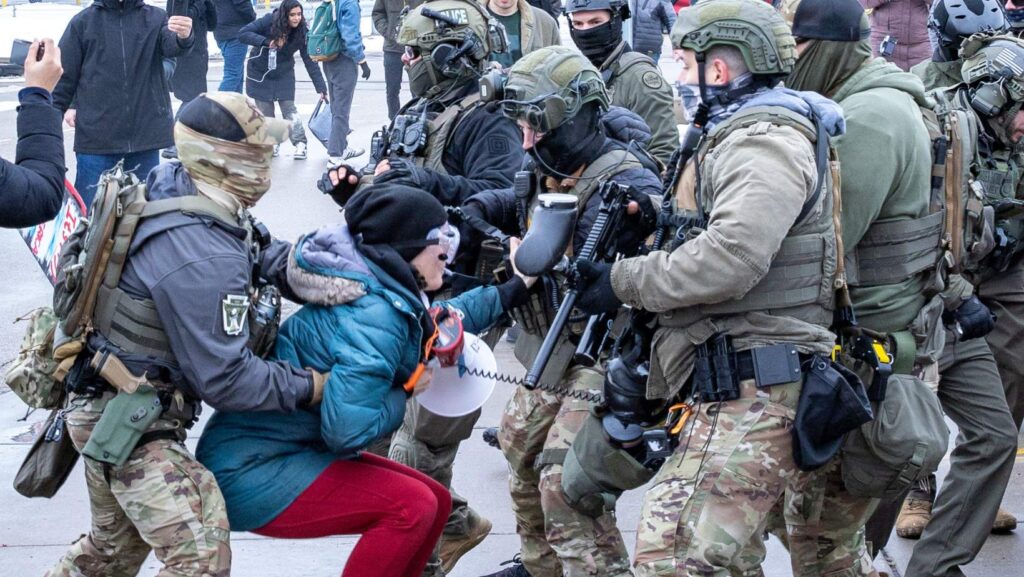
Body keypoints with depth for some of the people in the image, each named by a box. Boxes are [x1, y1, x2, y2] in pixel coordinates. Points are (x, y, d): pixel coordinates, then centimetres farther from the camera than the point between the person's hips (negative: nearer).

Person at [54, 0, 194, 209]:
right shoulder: (83, 22, 2)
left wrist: (183, 37, -40)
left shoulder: (155, 18, 3)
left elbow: (170, 45, -17)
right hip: (96, 137, -1)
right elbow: (64, 75, 7)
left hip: (146, 134, 1)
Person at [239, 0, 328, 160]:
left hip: (284, 75, 0)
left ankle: (300, 144, -5)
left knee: (289, 107, -10)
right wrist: (266, 42, -37)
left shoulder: (302, 32, -18)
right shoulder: (269, 21, -23)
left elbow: (310, 61, -15)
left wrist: (321, 88, -20)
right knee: (265, 111, 3)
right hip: (260, 73, 0)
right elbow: (242, 34, -24)